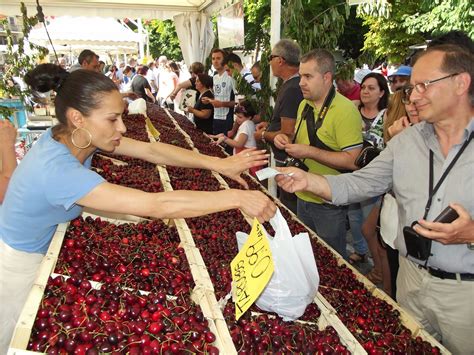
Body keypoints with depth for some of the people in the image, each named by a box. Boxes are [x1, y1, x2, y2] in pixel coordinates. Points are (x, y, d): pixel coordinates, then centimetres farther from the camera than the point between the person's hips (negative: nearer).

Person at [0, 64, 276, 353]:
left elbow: (150, 150, -17)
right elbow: (157, 205, -46)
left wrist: (219, 164, -24)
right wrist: (238, 198, -42)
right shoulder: (57, 170, -41)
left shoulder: (75, 135, -16)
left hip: (41, 248, 7)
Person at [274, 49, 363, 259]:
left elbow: (352, 161, -24)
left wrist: (309, 151, -25)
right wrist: (287, 142, -1)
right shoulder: (304, 105, 7)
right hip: (303, 197, 8)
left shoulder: (345, 110, -19)